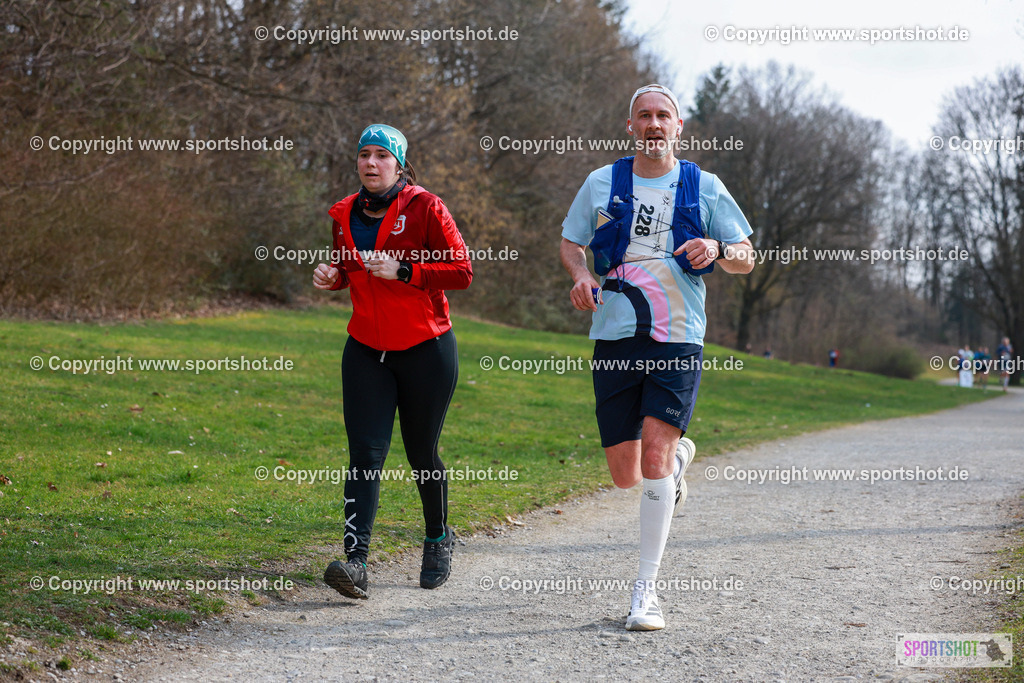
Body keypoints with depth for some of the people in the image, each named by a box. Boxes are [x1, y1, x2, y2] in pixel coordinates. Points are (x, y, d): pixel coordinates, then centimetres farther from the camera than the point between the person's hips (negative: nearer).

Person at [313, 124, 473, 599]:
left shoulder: (424, 208, -8)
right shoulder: (346, 215, 7)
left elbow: (462, 272, -12)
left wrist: (402, 270, -22)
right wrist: (331, 276, 0)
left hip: (426, 349, -3)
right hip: (366, 351, 3)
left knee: (421, 453, 8)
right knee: (365, 453, -10)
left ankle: (438, 538, 34)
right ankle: (355, 562, -20)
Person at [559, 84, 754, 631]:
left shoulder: (704, 188, 7)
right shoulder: (602, 184, 9)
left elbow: (746, 258, 10)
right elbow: (570, 241, 19)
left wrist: (719, 250, -14)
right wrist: (580, 274, -3)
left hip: (678, 339, -2)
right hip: (615, 338, 2)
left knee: (654, 456, -16)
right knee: (625, 476, 4)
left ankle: (645, 590, -9)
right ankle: (679, 456, 42)